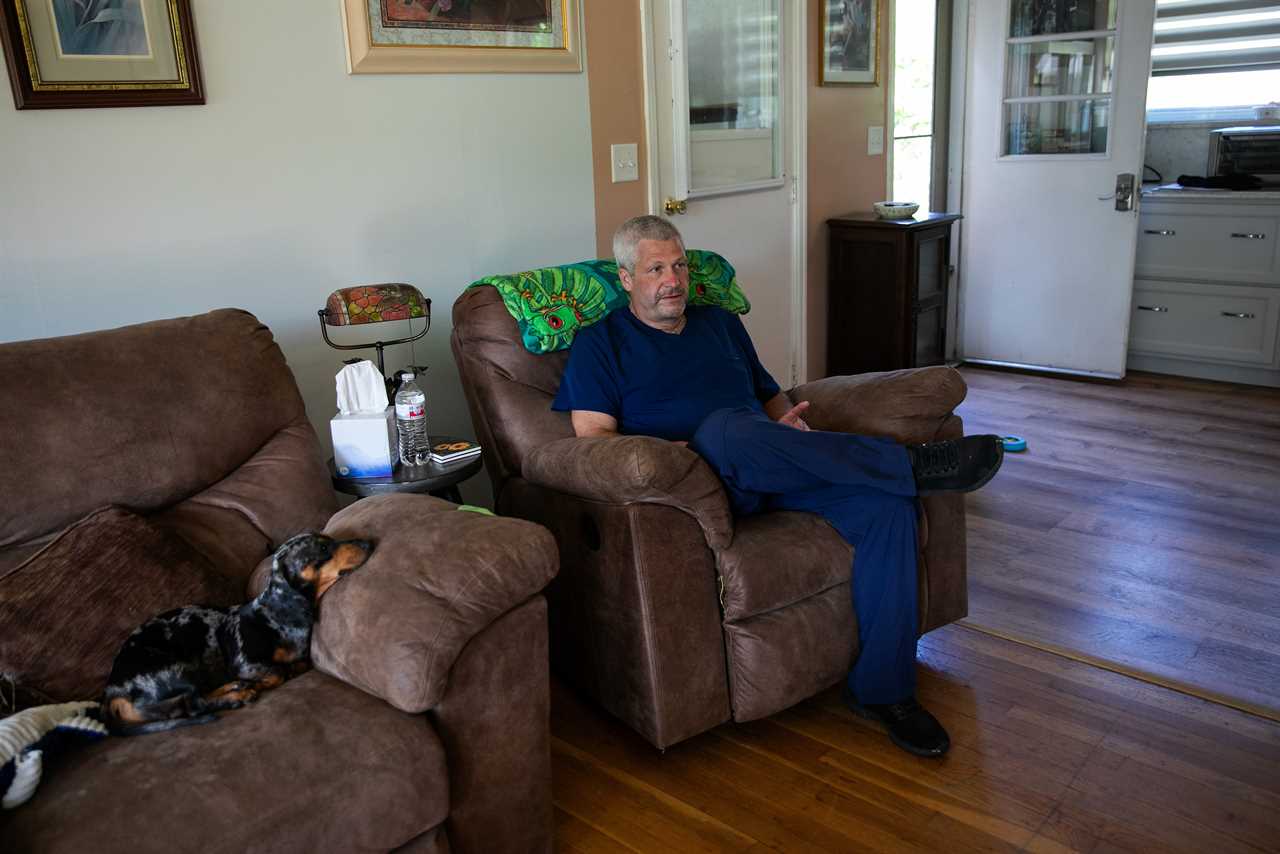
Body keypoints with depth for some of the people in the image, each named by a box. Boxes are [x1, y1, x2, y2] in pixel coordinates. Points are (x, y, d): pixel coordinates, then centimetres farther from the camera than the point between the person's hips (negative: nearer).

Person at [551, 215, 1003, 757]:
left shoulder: (720, 324, 28)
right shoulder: (601, 343, 11)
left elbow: (770, 394, 31)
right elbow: (592, 435, -1)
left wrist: (787, 420, 6)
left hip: (774, 474, 5)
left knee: (886, 504, -21)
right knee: (726, 427, -41)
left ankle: (881, 689, -14)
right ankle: (910, 462, -29)